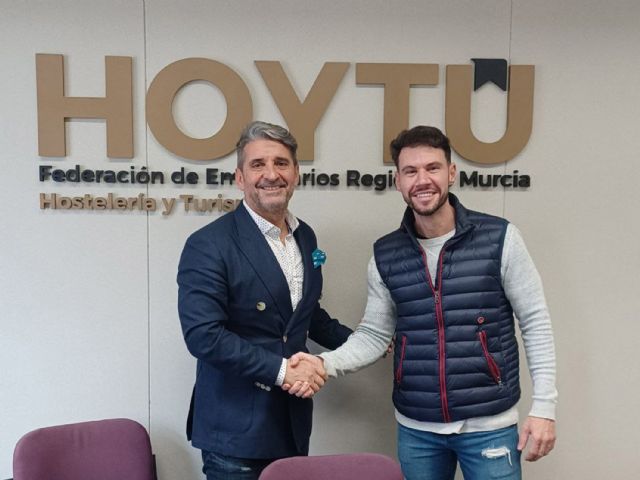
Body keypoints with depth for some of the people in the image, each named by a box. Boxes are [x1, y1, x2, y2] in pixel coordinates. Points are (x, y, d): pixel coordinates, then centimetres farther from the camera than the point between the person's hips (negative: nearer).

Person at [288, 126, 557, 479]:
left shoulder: (499, 238, -8)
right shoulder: (385, 255, 0)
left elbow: (535, 323, -3)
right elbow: (374, 334, 5)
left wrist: (544, 407, -7)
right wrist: (326, 363, -12)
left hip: (489, 427, -2)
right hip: (415, 430, 3)